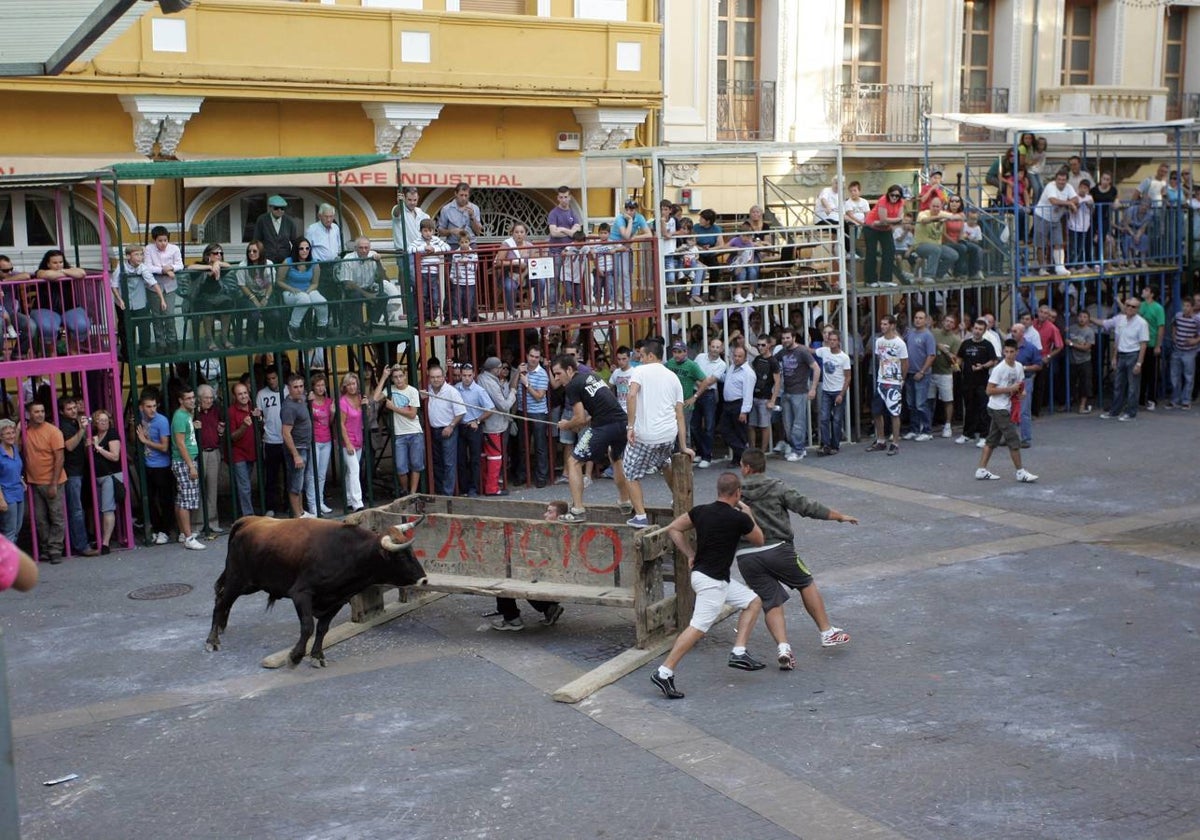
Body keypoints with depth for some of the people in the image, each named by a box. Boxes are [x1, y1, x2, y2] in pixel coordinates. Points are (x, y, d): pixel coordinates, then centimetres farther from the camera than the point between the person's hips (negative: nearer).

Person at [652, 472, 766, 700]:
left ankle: (738, 653, 13)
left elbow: (673, 529, 12)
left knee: (753, 602, 16)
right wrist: (748, 514, 18)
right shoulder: (739, 518, -13)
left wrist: (690, 555, 14)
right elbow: (759, 540, 6)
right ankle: (664, 673, -15)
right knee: (698, 628, -12)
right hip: (712, 580, -9)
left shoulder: (701, 511, 5)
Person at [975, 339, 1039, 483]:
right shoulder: (999, 369, -17)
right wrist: (1009, 389, -21)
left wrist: (1021, 391, 0)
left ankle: (981, 470, 14)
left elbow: (1020, 384, 22)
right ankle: (1020, 472, 1)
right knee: (1014, 440, -6)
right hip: (998, 408, -8)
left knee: (992, 440, 10)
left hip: (1007, 408, 8)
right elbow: (989, 390, -18)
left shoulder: (1019, 367, 5)